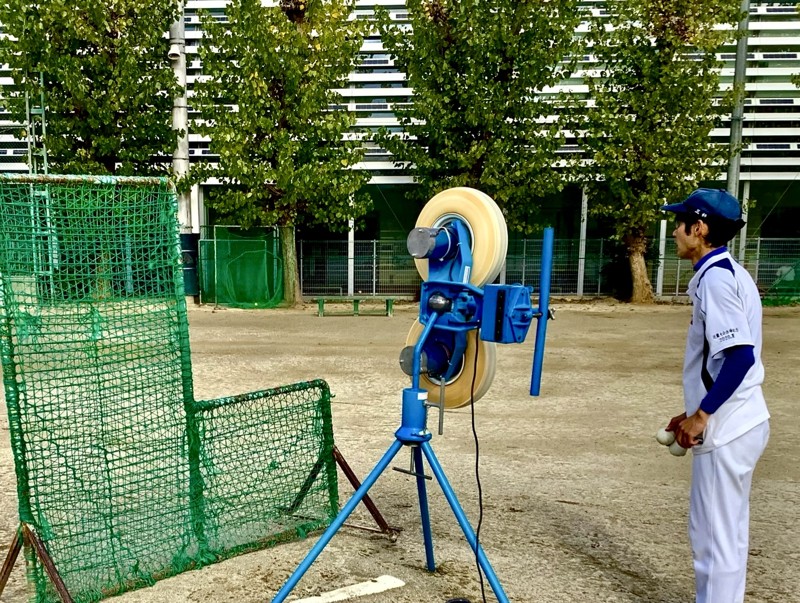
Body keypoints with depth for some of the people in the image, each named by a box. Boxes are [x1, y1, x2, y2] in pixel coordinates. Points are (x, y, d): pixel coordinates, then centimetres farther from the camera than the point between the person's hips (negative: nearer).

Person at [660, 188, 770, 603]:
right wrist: (697, 414, 18)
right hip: (737, 423, 10)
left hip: (726, 430, -10)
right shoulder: (728, 272, 13)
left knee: (715, 535, 1)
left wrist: (701, 416, -18)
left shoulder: (715, 277, -16)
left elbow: (740, 355, -25)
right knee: (727, 532, 19)